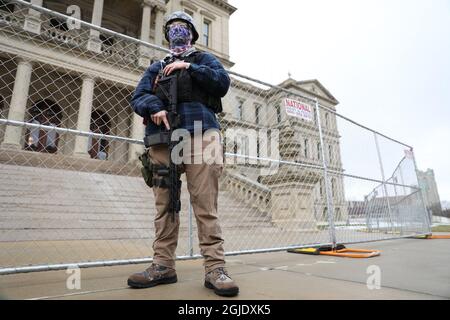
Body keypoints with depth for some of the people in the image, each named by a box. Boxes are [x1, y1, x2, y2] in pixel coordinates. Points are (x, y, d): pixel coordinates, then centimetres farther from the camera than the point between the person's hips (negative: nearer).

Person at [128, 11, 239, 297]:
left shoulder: (203, 59, 24)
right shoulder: (156, 67, 30)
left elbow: (223, 83, 5)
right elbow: (138, 97, 15)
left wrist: (189, 67, -2)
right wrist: (154, 105, -8)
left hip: (200, 136, -3)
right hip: (162, 140, 4)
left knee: (206, 205, -10)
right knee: (164, 205, 2)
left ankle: (215, 268, -7)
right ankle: (163, 265, 9)